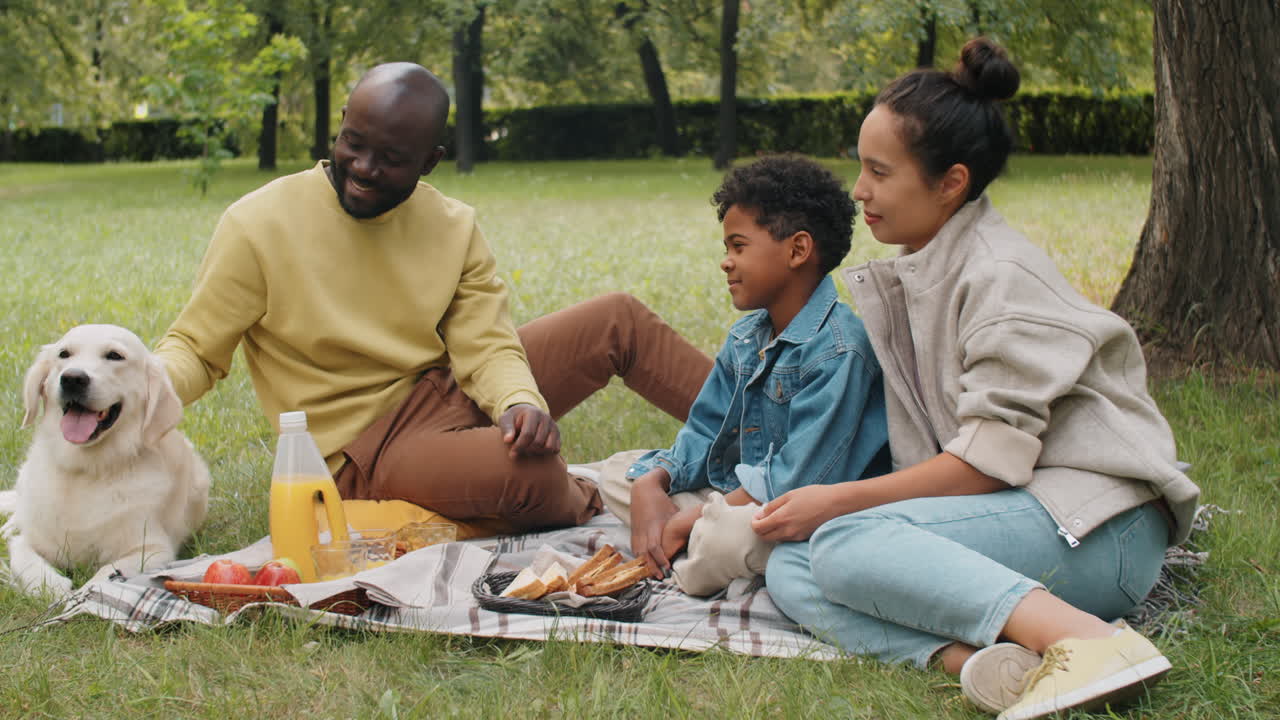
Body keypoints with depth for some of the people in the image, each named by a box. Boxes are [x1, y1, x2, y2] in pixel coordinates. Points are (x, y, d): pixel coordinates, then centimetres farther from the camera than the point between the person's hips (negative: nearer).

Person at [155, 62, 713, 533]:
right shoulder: (259, 226, -15)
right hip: (366, 449, -6)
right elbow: (195, 349, -9)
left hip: (447, 389, 6)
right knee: (529, 471, -34)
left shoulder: (452, 226, -2)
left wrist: (520, 401, -29)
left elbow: (486, 346, -6)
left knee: (620, 320, 2)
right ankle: (593, 509, 1)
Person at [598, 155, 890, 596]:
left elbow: (796, 479, -25)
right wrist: (650, 487, -9)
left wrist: (688, 521, -20)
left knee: (726, 538, -40)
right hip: (738, 493, 10)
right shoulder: (745, 339, 10)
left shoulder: (837, 349, -21)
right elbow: (703, 436, 13)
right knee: (617, 476, 8)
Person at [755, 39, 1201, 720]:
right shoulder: (911, 275, 15)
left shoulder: (1001, 277, -11)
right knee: (788, 567, -12)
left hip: (1094, 524, -8)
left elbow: (993, 458, -17)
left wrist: (838, 501, -14)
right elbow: (924, 443, 16)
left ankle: (1083, 638, -39)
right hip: (997, 510, 9)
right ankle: (978, 659, -34)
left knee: (845, 544, -29)